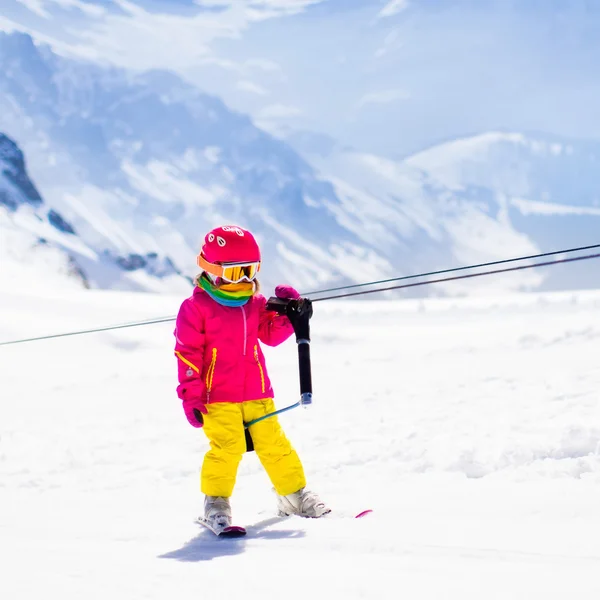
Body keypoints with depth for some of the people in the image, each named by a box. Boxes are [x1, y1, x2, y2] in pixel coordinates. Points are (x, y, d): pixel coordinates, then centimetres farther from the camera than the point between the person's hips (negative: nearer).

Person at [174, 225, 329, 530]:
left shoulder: (255, 303, 9)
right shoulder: (196, 307, -6)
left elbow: (271, 335, 19)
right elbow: (187, 352, -7)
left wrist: (286, 314, 1)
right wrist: (191, 395, -11)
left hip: (258, 393, 5)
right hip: (218, 397, -5)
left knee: (273, 443, 8)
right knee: (227, 446, -14)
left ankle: (293, 494, 22)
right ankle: (216, 501, 0)